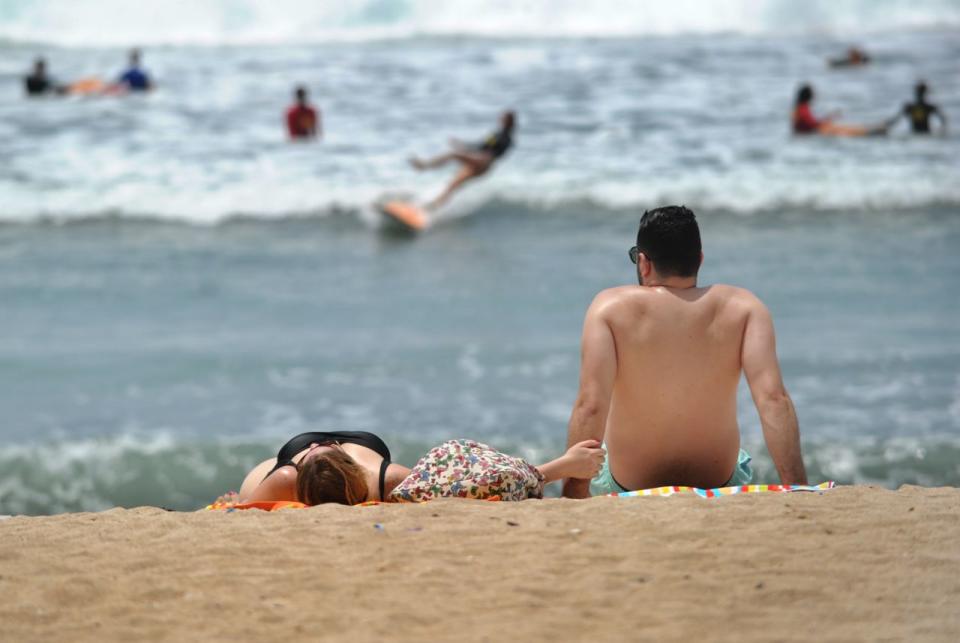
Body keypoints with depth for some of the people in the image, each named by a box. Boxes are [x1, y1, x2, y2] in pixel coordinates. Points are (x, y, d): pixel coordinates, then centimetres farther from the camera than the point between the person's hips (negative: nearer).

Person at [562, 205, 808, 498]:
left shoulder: (610, 307, -16)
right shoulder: (742, 307, -13)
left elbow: (590, 406, -26)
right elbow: (773, 398, -24)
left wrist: (573, 496, -23)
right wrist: (798, 487, -25)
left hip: (629, 487, -1)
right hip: (717, 485, 1)